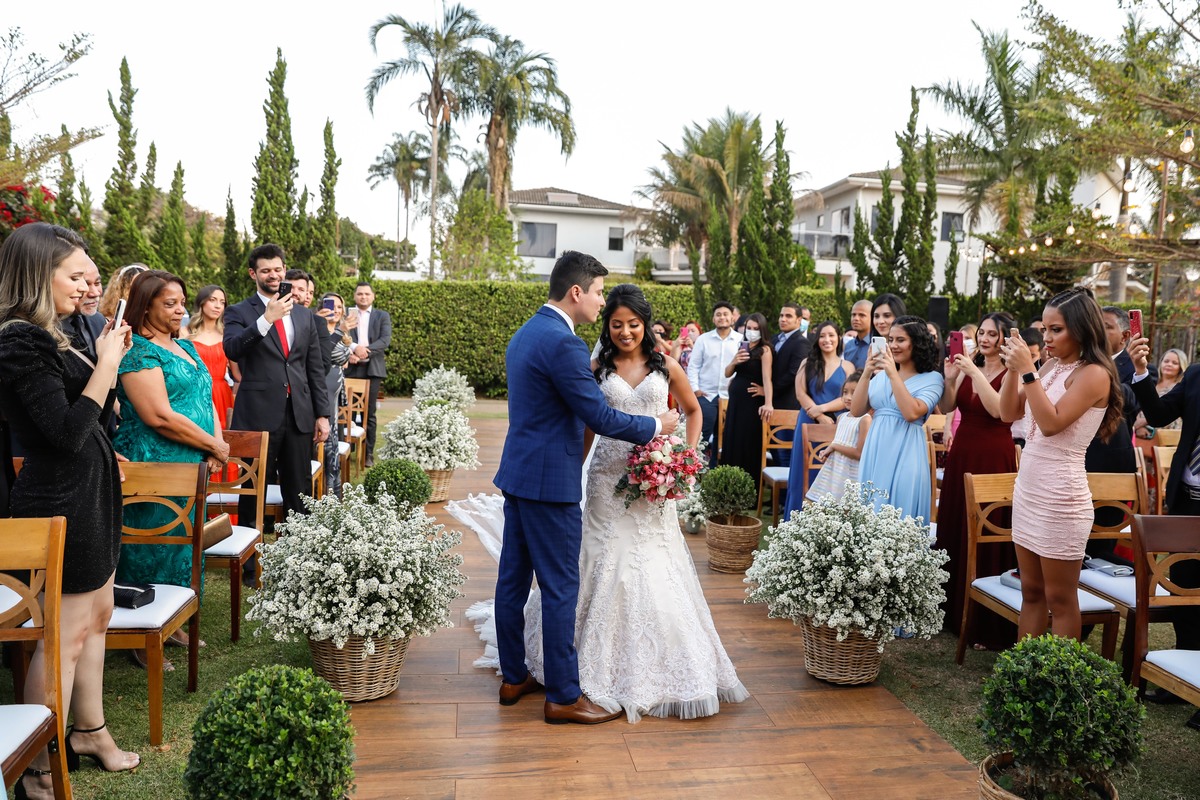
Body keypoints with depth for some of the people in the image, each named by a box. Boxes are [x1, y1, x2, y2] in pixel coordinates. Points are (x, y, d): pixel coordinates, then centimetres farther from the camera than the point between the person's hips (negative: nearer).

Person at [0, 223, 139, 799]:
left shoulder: (46, 336, 9)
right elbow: (67, 432, -23)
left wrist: (107, 358, 6)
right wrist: (105, 363, -18)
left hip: (88, 496, 10)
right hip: (61, 503, -10)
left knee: (97, 615, 19)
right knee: (67, 632, 0)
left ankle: (89, 730, 36)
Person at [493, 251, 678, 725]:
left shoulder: (525, 333, 12)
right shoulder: (564, 343, -19)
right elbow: (600, 418, -18)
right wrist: (656, 427, -5)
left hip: (517, 473, 10)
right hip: (549, 482, -10)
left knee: (514, 578, 15)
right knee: (560, 589, 0)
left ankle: (514, 678, 29)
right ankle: (563, 697, 11)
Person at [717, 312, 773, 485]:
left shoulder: (765, 349, -10)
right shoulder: (742, 347, 11)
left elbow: (767, 377, -23)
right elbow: (727, 374, 10)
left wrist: (768, 403, -36)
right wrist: (734, 362, -12)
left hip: (752, 402, -7)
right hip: (735, 400, 7)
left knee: (748, 445, -2)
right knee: (732, 442, 13)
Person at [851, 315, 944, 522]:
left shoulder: (931, 378, -2)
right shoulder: (881, 374, 11)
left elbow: (911, 413, -18)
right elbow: (856, 411, 4)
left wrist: (893, 375, -17)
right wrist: (867, 374, -6)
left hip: (905, 456, -5)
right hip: (875, 453, 5)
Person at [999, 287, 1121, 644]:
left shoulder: (1094, 374, -12)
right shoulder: (1052, 366, 10)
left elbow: (1052, 423, -21)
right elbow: (1009, 413, 10)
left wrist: (1028, 371, -22)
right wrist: (1013, 368, -3)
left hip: (1061, 497, -8)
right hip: (1028, 489, 8)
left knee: (1060, 598, 3)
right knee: (1031, 591, 14)